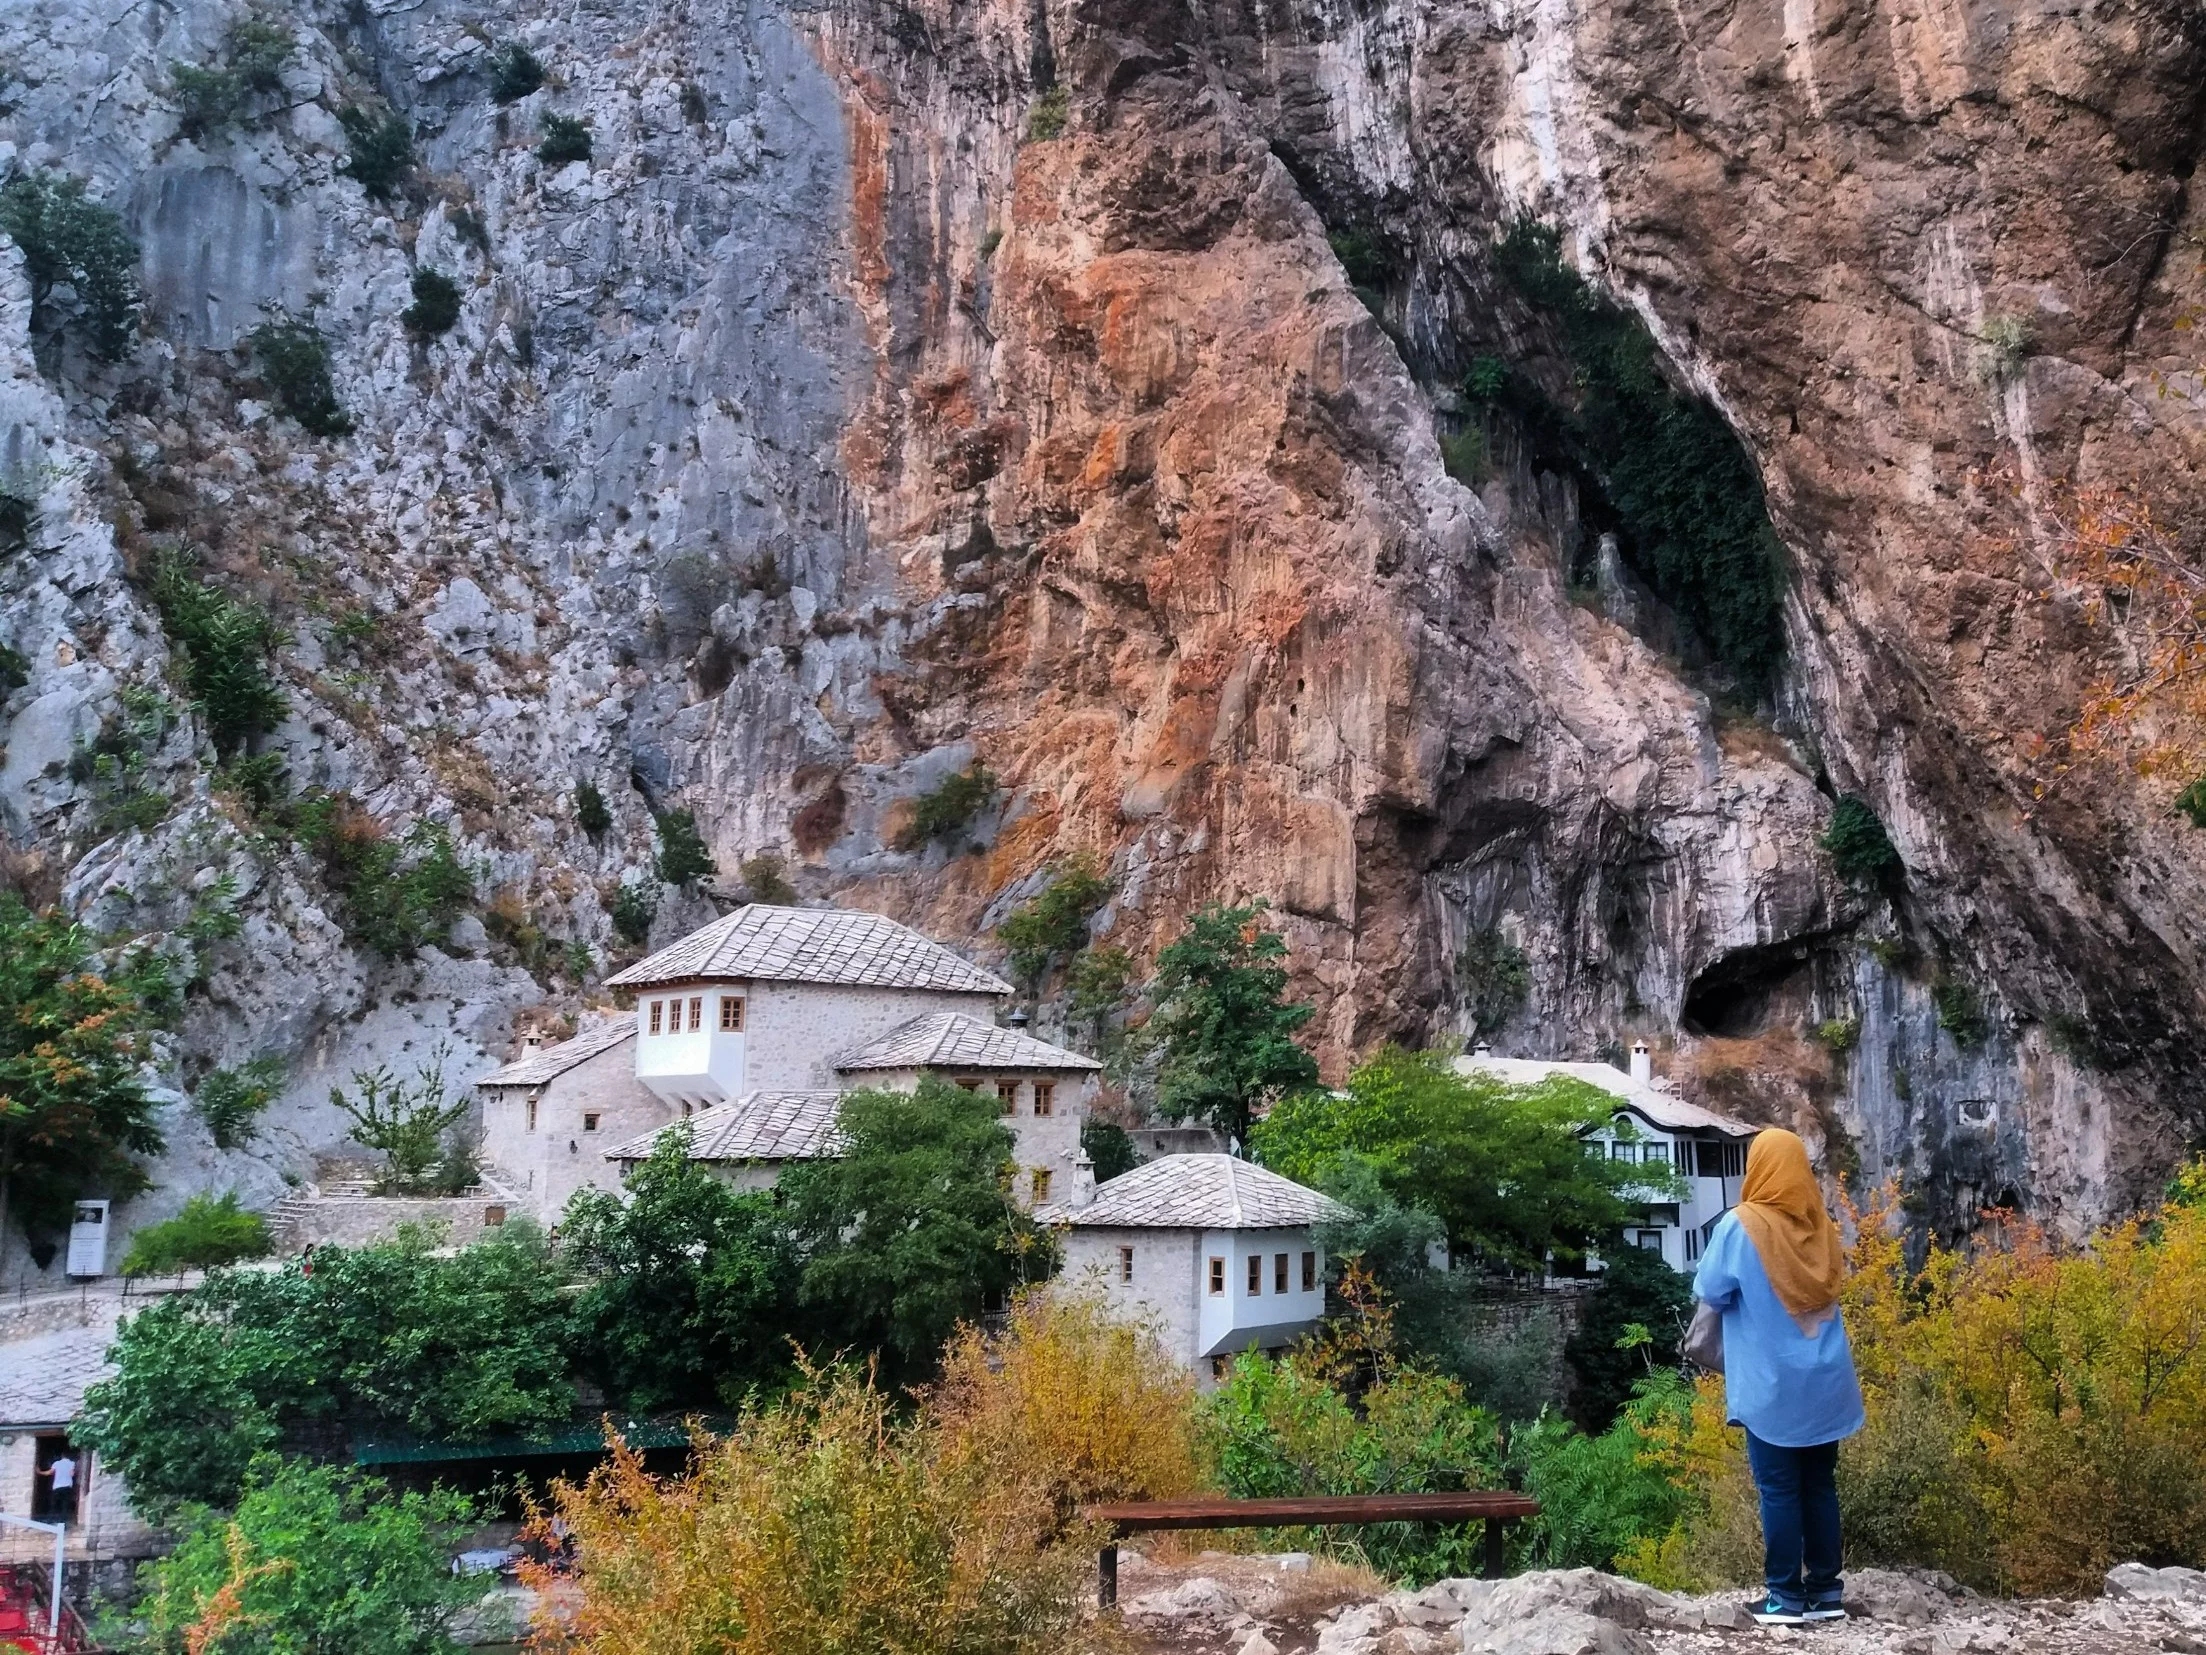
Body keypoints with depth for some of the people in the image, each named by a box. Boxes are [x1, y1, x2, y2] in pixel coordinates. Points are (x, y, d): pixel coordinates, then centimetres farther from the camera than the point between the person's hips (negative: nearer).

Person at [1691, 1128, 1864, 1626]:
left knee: (1779, 1490, 1)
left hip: (1771, 1384, -5)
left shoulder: (1740, 1226, -12)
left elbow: (1709, 1293, -7)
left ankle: (1786, 1596, 3)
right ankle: (1825, 1590, 14)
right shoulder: (1819, 1225, 3)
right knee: (1819, 1485, 11)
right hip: (1823, 1381, 5)